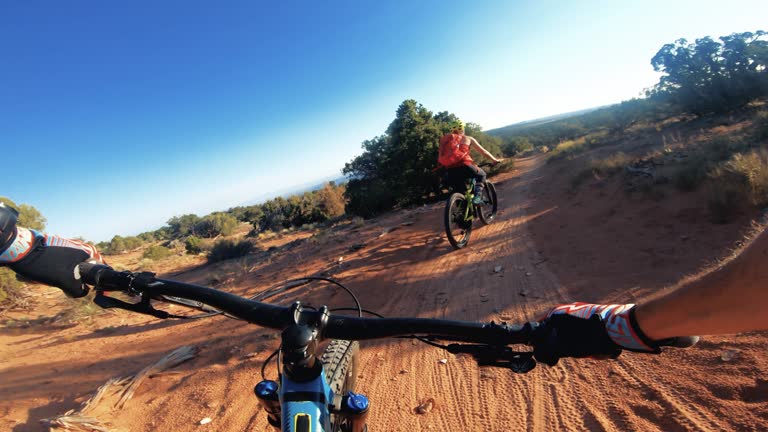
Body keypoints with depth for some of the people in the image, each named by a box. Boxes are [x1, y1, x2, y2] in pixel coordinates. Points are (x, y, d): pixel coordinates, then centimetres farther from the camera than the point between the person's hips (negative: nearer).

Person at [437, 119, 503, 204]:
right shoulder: (468, 138, 14)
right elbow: (483, 151, 19)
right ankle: (478, 197, 4)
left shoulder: (445, 139, 23)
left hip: (450, 172, 4)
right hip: (464, 167, -4)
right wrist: (495, 160, 32)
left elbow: (440, 157, 25)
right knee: (481, 175, 24)